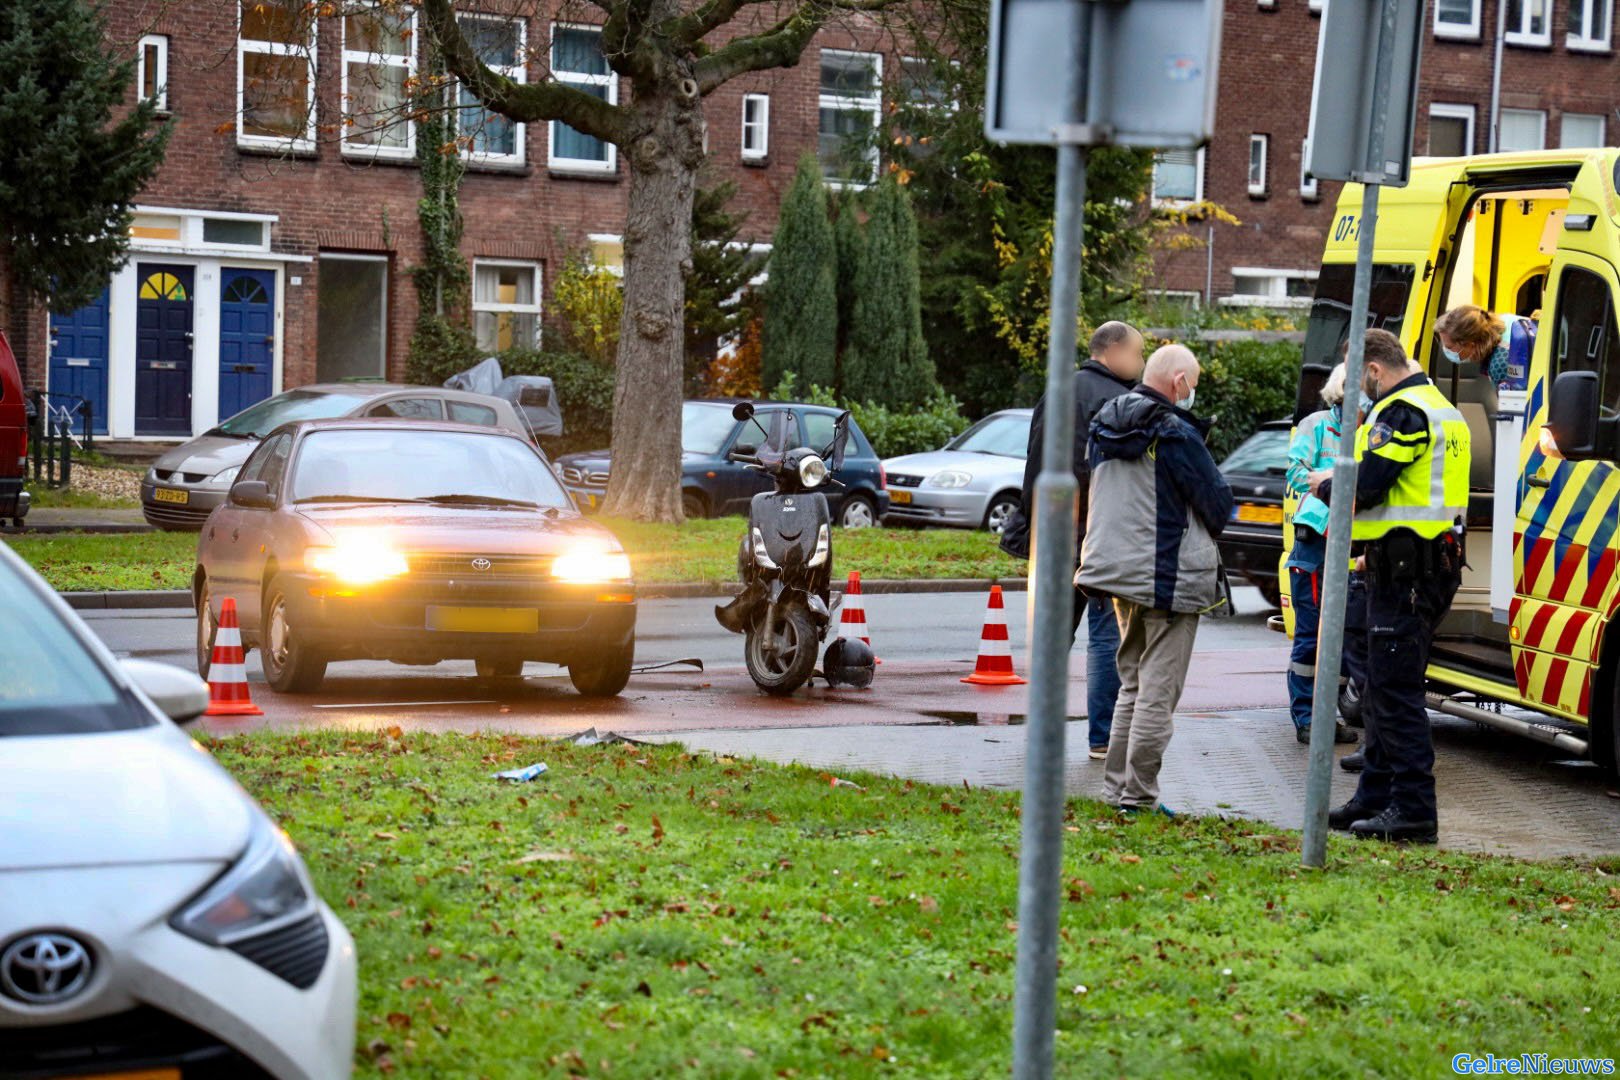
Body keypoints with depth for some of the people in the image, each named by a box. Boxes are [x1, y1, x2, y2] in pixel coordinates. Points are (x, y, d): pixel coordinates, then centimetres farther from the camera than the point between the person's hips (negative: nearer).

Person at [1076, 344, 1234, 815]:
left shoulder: (1105, 427, 7)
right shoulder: (1175, 435, -17)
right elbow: (1219, 503, -10)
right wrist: (1207, 532, 10)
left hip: (1116, 565, 8)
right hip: (1170, 577, -8)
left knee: (1132, 683, 19)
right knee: (1158, 690, -2)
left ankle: (1116, 784, 19)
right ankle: (1138, 794, -1)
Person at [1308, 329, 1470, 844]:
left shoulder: (1402, 412, -15)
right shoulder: (1441, 410, 19)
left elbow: (1366, 486, -22)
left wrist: (1326, 485, -1)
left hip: (1405, 573, -11)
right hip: (1431, 566, 11)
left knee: (1395, 691, -8)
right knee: (1384, 690, 17)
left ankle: (1414, 810, -8)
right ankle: (1376, 797, 24)